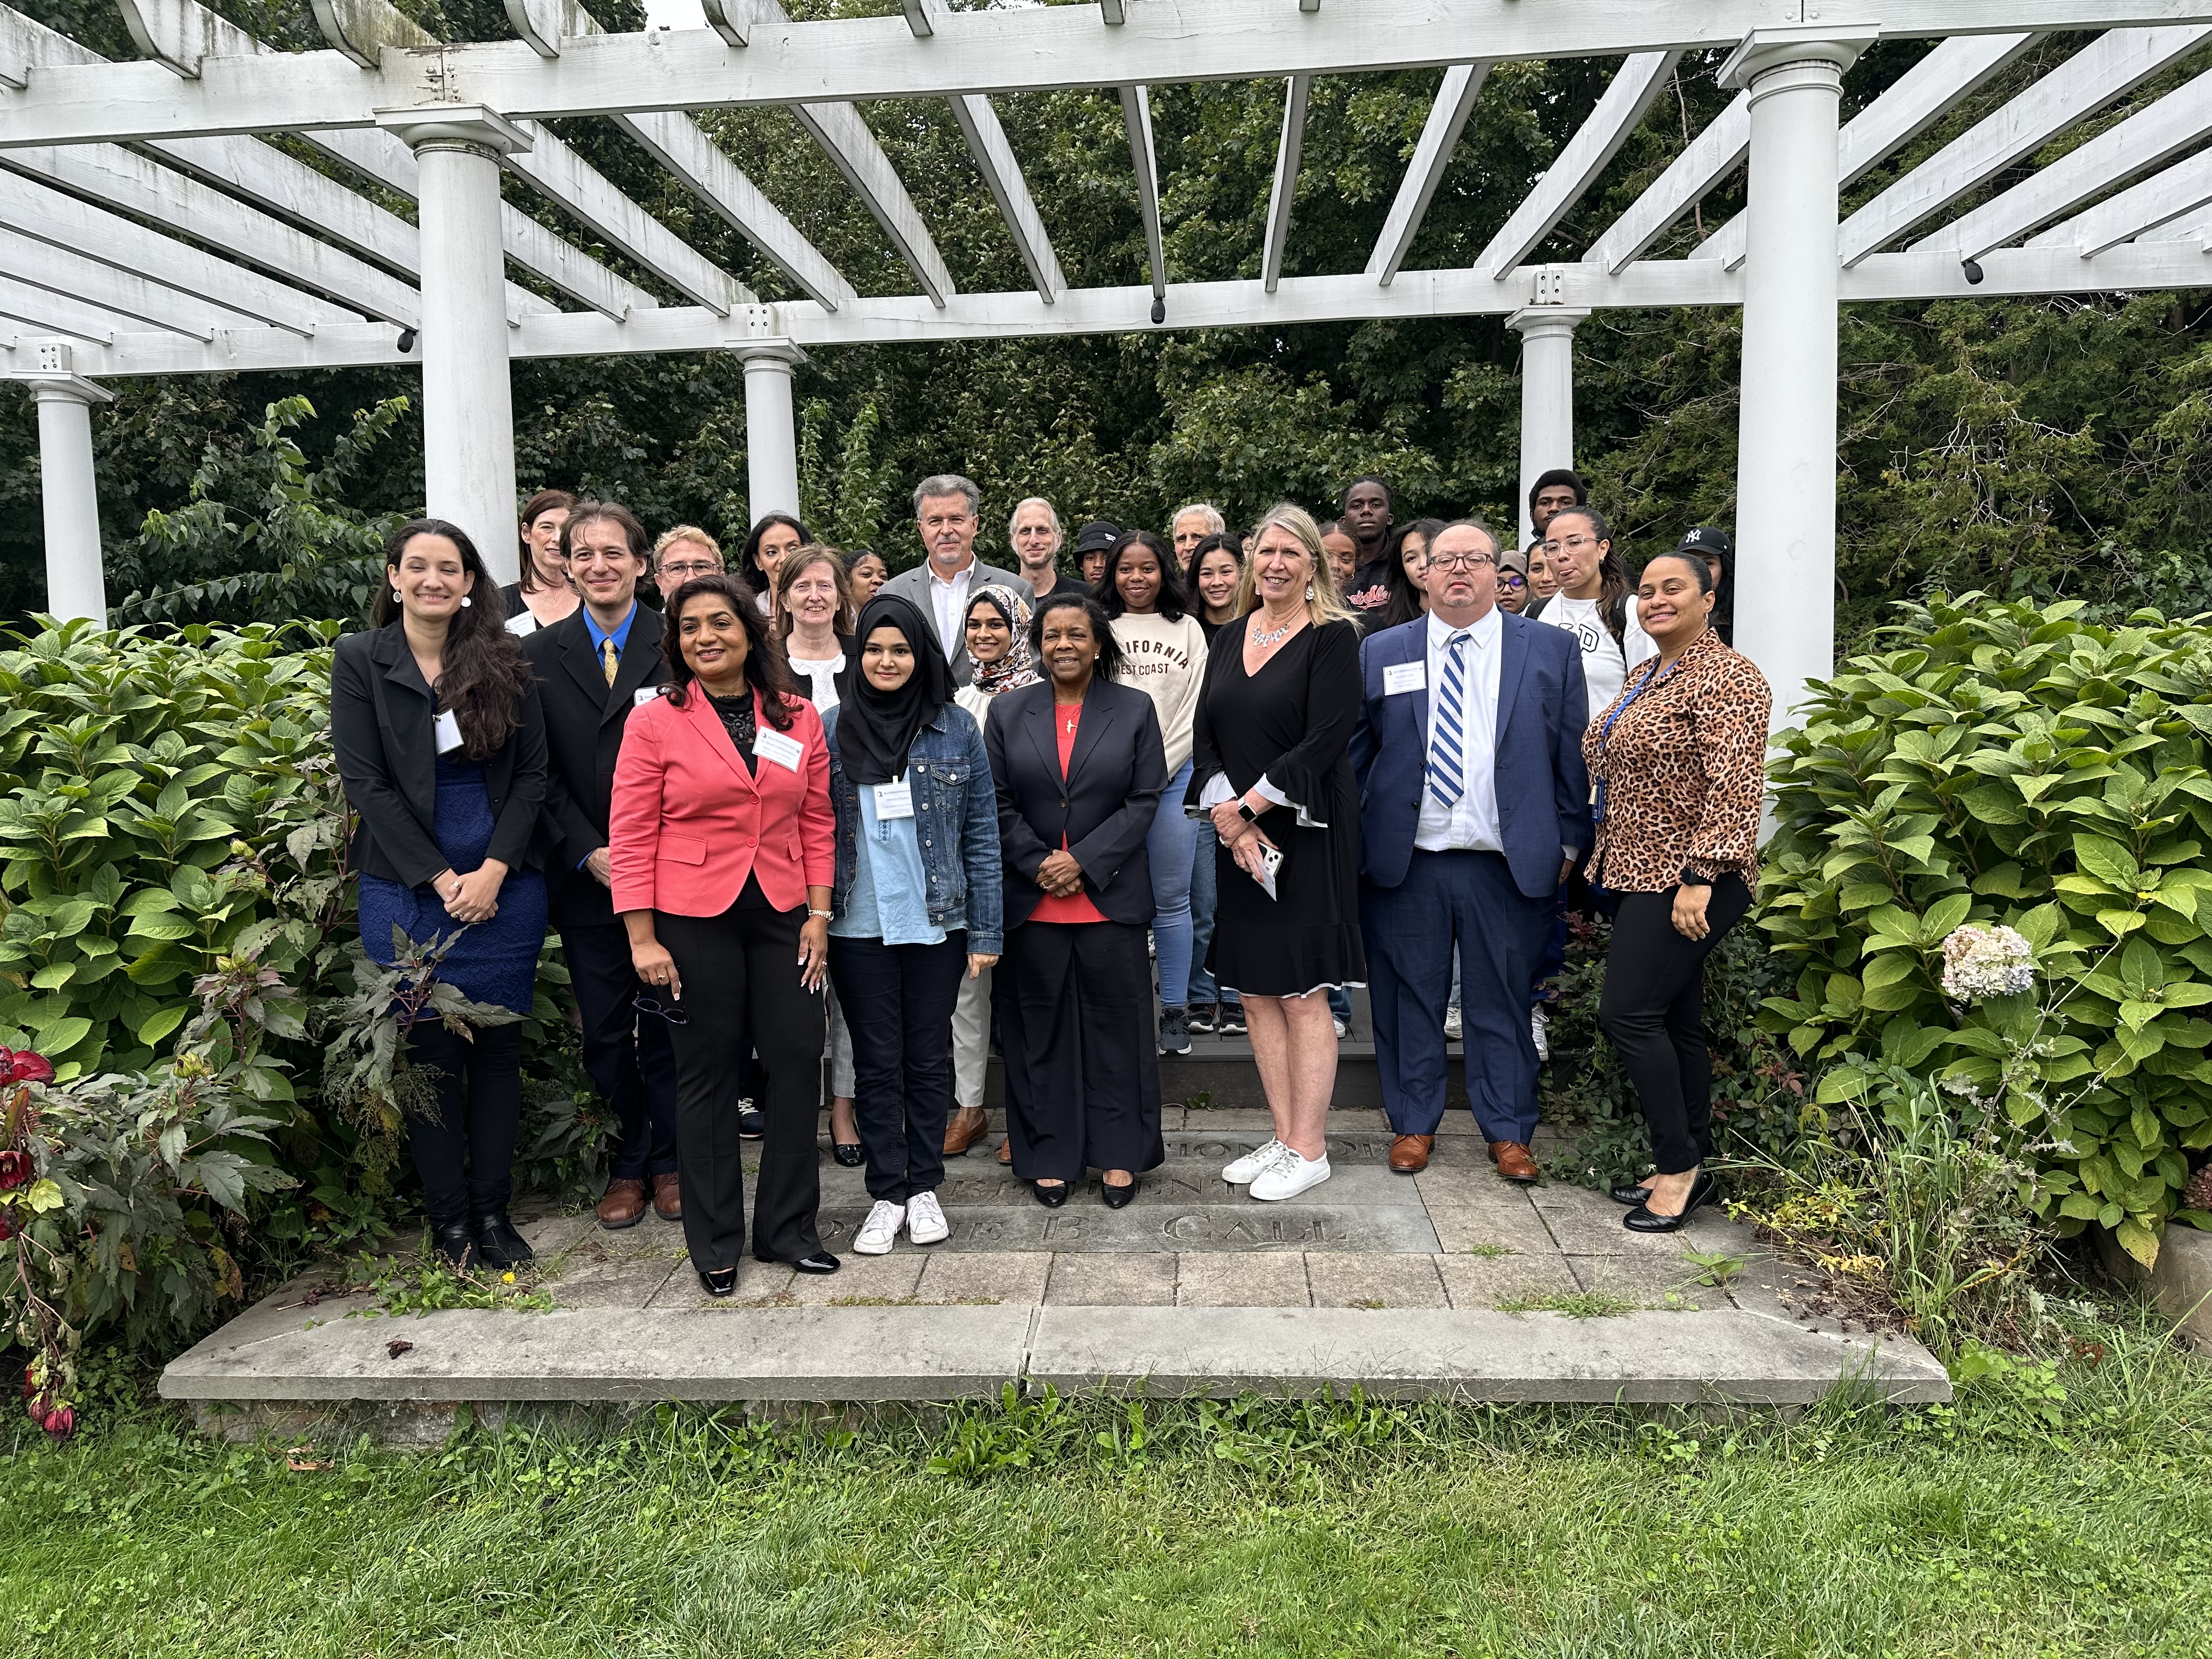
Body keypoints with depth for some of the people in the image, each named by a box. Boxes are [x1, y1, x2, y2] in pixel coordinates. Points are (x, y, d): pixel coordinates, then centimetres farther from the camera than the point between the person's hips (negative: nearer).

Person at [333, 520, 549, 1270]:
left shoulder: (503, 661, 4)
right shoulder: (360, 661, -1)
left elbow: (532, 772, 2)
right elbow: (365, 784, -6)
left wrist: (494, 870, -10)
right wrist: (441, 879, -12)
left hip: (504, 888, 2)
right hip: (408, 892, -2)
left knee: (498, 1047, 7)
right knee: (430, 1053, 5)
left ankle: (494, 1209, 19)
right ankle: (449, 1217, 16)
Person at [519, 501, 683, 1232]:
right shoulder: (538, 654, 6)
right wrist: (588, 853, -9)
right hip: (585, 877, 2)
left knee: (667, 1026, 7)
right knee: (605, 1034, 9)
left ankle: (671, 1161, 23)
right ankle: (627, 1165, 24)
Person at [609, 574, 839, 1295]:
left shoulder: (800, 718, 6)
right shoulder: (655, 722, -3)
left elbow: (817, 824, 8)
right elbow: (631, 836, -5)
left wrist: (818, 914, 2)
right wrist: (642, 938, -9)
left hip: (781, 915, 3)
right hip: (693, 919, -3)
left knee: (799, 1059, 2)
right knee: (707, 1073, 6)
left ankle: (787, 1227, 20)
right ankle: (715, 1243, 21)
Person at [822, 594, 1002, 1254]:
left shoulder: (957, 728, 0)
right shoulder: (832, 730, 1)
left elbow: (982, 834, 1)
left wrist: (985, 931, -2)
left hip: (936, 922, 0)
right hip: (860, 925, 0)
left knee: (929, 1057, 10)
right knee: (877, 1062, 8)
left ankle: (924, 1187, 24)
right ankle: (887, 1194, 19)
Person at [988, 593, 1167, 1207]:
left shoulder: (1134, 710, 4)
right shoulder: (1008, 713, 8)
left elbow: (1144, 801, -2)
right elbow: (998, 804, 4)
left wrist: (1082, 861, -11)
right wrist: (1039, 864, -10)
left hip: (1111, 897, -1)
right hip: (1032, 898, 1)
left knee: (1116, 1024, 5)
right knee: (1041, 1029, 7)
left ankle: (1120, 1155, 17)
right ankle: (1050, 1156, 18)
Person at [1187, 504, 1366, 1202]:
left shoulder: (1332, 637, -5)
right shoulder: (1229, 639, 12)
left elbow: (1326, 741, -15)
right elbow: (1205, 737, 6)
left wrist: (1250, 805, -14)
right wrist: (1225, 815, -9)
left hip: (1305, 835, -6)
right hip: (1237, 835, 6)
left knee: (1301, 995, -1)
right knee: (1256, 993, 9)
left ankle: (1309, 1151, 10)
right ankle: (1284, 1137, 21)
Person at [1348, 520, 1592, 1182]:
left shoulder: (1550, 650, 5)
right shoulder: (1381, 652, 7)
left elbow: (1573, 757, 6)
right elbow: (1354, 754, 8)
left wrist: (1570, 842, 3)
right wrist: (1347, 841, 3)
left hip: (1509, 866, 0)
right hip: (1404, 862, 1)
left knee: (1502, 1002, 8)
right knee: (1408, 999, 9)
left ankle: (1509, 1132, 23)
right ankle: (1413, 1124, 24)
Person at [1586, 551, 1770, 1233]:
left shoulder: (1727, 678, -12)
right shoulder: (1644, 676, 16)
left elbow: (1735, 790, -20)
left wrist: (1699, 877, -25)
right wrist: (1601, 863, 21)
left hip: (1688, 881, -9)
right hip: (1643, 873, 9)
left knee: (1629, 1012, -10)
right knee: (1675, 1021, 12)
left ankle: (1679, 1164, 3)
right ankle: (1688, 1169, 20)